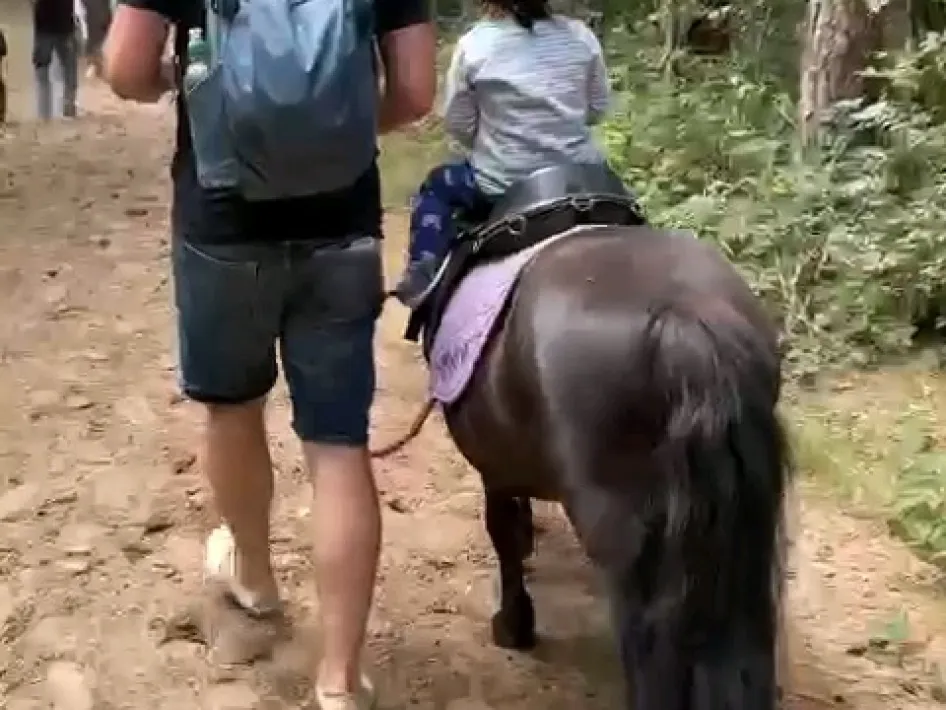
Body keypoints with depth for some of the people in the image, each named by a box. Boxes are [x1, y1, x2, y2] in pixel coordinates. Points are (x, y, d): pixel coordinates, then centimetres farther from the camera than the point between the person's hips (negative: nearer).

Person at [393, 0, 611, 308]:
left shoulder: (474, 44, -11)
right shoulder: (581, 35, -4)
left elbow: (457, 125, -3)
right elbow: (597, 108, 5)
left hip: (503, 184, -2)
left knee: (436, 187, 26)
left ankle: (421, 279, 14)